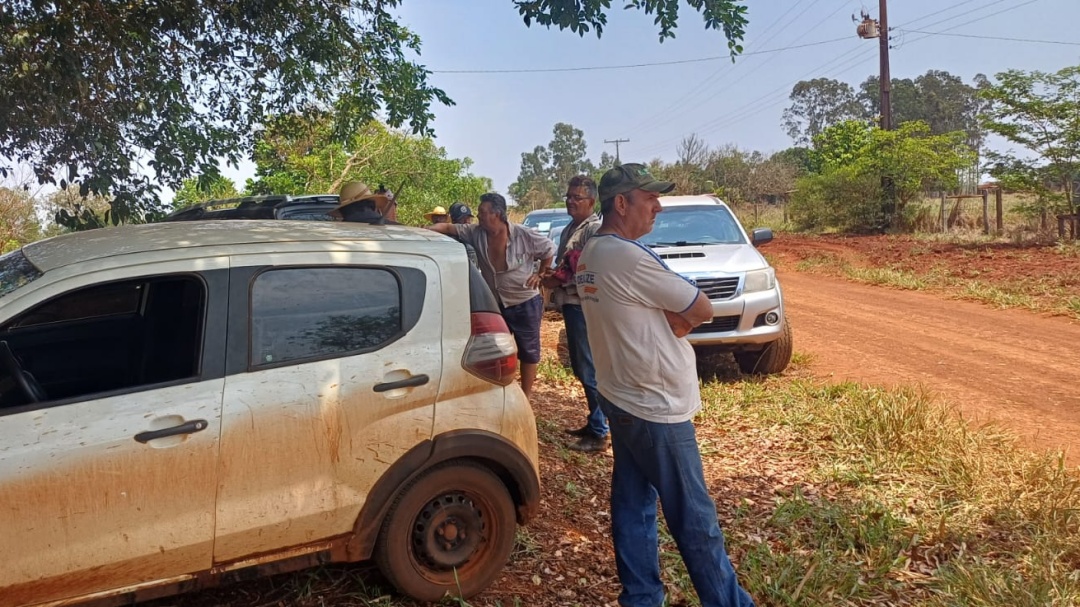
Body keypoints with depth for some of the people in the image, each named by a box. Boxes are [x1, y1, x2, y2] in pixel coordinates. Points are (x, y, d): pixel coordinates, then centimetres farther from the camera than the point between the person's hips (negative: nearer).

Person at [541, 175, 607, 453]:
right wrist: (552, 279, 5)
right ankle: (593, 423, 27)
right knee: (581, 369, 16)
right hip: (571, 305, 10)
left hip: (583, 307, -10)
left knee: (589, 370, -5)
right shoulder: (570, 229, 17)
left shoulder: (595, 230, -13)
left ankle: (598, 434, 2)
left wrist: (557, 281, -15)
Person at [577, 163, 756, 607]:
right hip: (655, 406, -10)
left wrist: (670, 318, -6)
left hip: (622, 397, 10)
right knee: (694, 517, 3)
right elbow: (703, 311, -15)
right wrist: (678, 318, 3)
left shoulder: (591, 255, 8)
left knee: (632, 502, 14)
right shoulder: (629, 258, -23)